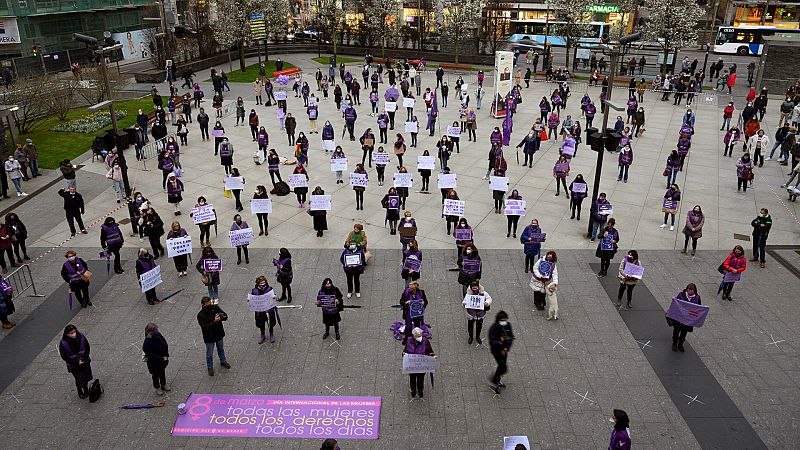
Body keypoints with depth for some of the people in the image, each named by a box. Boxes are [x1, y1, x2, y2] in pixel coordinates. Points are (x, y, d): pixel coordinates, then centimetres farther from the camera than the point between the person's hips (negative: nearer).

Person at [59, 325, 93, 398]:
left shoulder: (81, 337, -17)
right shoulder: (63, 343, -24)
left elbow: (87, 348, -4)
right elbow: (64, 356, -13)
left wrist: (85, 358, -16)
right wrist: (76, 362, -17)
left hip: (85, 362, 3)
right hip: (74, 365, -2)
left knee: (86, 376, 17)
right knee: (79, 379, 9)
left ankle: (86, 389, 45)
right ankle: (80, 392, 39)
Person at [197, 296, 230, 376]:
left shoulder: (215, 307, -11)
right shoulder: (200, 315, -23)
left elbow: (226, 316, -8)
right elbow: (205, 327, -30)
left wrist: (222, 317, -32)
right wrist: (214, 321, -41)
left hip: (219, 334, 4)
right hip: (209, 337, -4)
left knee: (221, 349, 26)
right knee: (209, 354, 16)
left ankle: (223, 361, 50)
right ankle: (210, 367, 38)